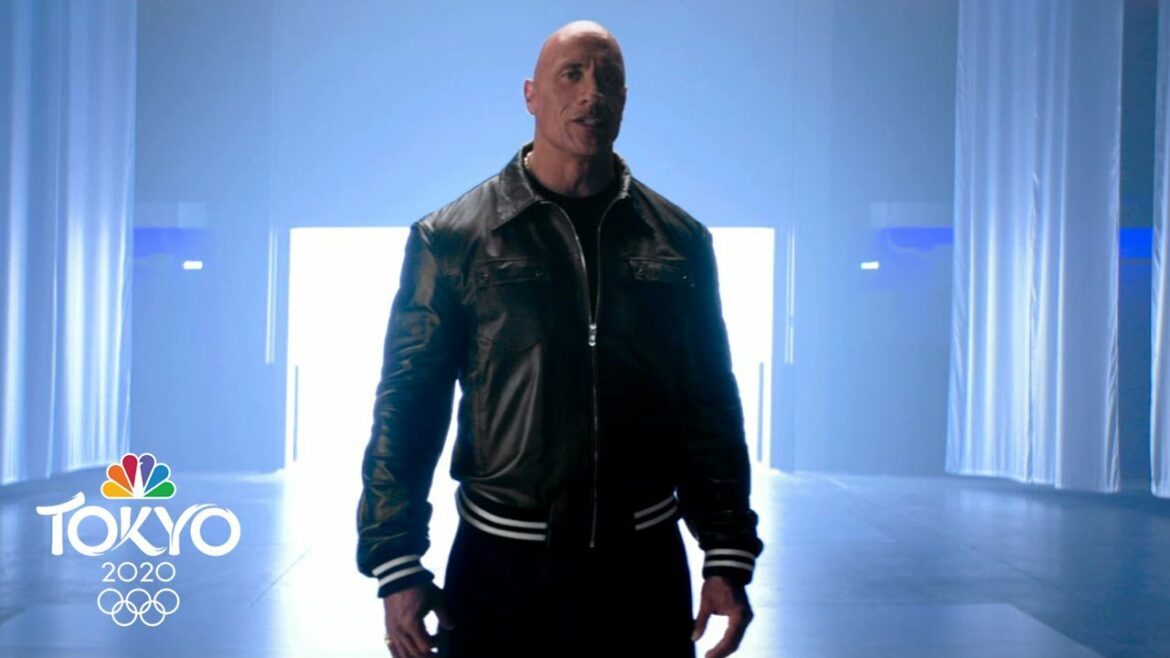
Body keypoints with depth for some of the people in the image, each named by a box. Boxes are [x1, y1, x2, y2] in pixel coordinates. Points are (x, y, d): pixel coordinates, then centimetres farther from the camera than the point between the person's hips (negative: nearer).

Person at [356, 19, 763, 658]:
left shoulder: (677, 240, 6)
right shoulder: (451, 238, -1)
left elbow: (712, 407, 7)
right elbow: (407, 407, -1)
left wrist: (728, 557, 1)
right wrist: (397, 567, -8)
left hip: (645, 564, 2)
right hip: (499, 565, -2)